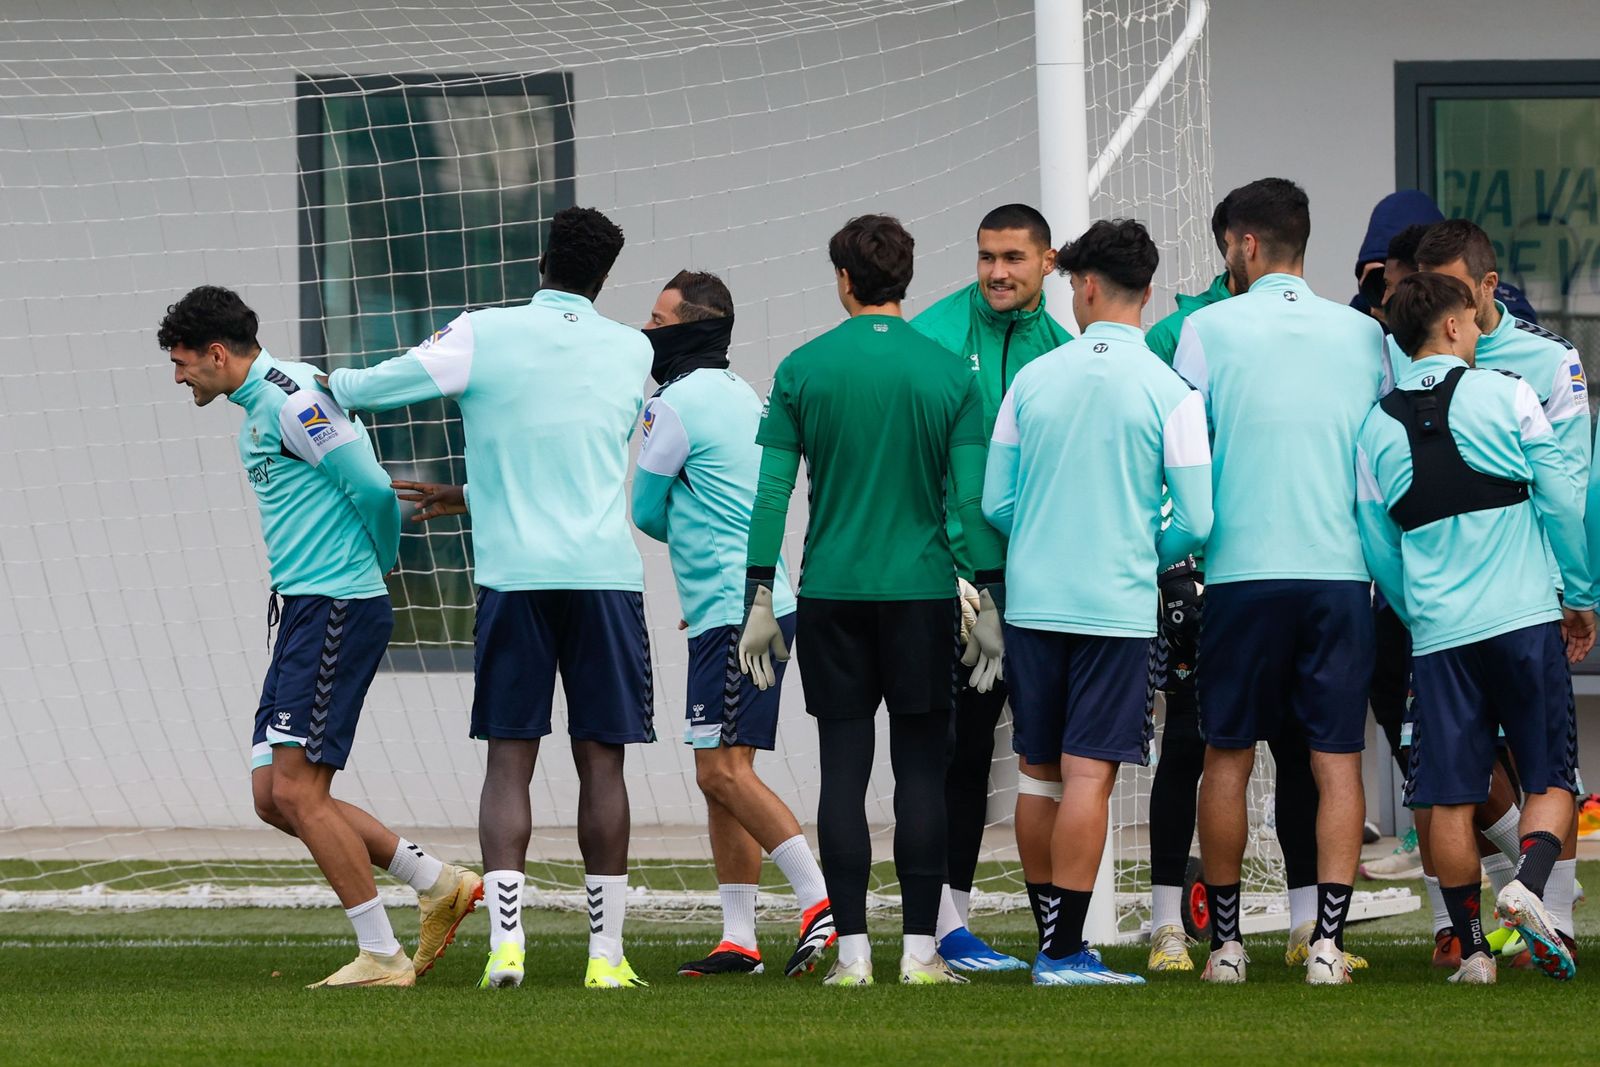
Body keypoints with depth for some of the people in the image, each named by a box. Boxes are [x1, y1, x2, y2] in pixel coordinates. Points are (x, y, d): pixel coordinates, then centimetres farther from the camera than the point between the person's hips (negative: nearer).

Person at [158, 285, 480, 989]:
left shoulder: (291, 400, -14)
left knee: (298, 791, -12)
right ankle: (440, 885, 15)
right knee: (273, 797, 7)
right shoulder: (256, 408, 18)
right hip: (303, 614, 10)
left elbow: (373, 489, -18)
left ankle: (382, 957, -6)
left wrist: (380, 560, 0)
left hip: (337, 608, -10)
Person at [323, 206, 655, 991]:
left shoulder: (484, 336, 0)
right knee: (602, 761, 4)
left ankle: (506, 940, -9)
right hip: (605, 573, 1)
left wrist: (327, 381, 27)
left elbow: (374, 387, 4)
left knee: (509, 761, 2)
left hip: (513, 574, -1)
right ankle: (606, 952, 2)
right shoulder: (631, 353, 10)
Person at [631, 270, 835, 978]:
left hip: (734, 614, -10)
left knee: (724, 769, -12)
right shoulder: (739, 395, 18)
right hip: (763, 602, 10)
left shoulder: (677, 405, -11)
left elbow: (645, 511, -1)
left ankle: (819, 900, -18)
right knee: (720, 772, 10)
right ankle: (738, 938, 10)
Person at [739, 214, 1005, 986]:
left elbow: (772, 492, -2)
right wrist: (990, 603, 1)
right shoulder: (949, 374, 0)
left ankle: (852, 951, 0)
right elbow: (973, 497, -4)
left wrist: (760, 600, 2)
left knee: (843, 770, 3)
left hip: (831, 595, 0)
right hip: (923, 593, 0)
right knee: (920, 769, 3)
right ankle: (920, 950, 1)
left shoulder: (803, 369, 0)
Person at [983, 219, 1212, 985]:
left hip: (1030, 600, 3)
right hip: (1117, 606, -3)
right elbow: (1196, 521, -7)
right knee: (1089, 775, -4)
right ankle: (1065, 950, -7)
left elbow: (994, 502, 6)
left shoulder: (1032, 380, 2)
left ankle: (1054, 940, 19)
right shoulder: (1170, 394, -6)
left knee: (1039, 773, 12)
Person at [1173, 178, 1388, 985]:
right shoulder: (1364, 334, 7)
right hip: (1342, 570, 2)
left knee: (1227, 757, 8)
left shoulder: (1209, 329, -1)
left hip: (1243, 566, -2)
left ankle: (1225, 940, 11)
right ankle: (1327, 941, -6)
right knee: (1337, 759, 1)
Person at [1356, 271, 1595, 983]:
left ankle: (1471, 948, 3)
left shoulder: (1376, 429, 7)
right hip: (1525, 619, -2)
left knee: (1451, 796, 4)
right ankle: (1529, 882, -21)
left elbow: (1377, 547, 10)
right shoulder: (1508, 395, -1)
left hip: (1438, 632, 2)